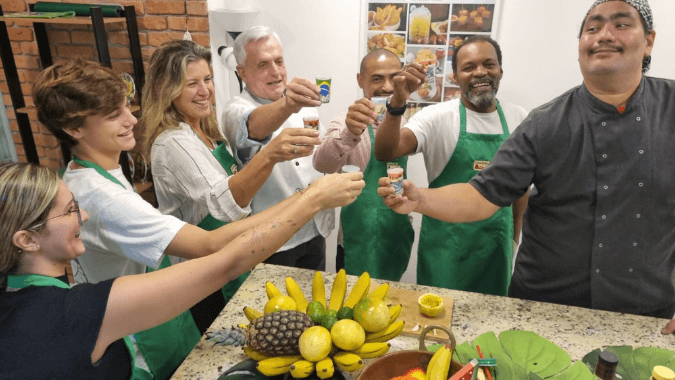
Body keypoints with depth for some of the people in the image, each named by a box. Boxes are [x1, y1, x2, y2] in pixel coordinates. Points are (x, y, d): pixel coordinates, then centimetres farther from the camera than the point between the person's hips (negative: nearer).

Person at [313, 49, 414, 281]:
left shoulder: (401, 123, 4)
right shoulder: (348, 123, -15)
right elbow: (322, 164, -35)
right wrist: (349, 134, -53)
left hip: (399, 241, 6)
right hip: (359, 246, -6)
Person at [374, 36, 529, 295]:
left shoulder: (518, 119, 2)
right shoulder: (437, 117, -11)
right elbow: (385, 153, -23)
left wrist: (515, 233, 14)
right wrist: (397, 104, -38)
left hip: (497, 244, 4)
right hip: (447, 245, -3)